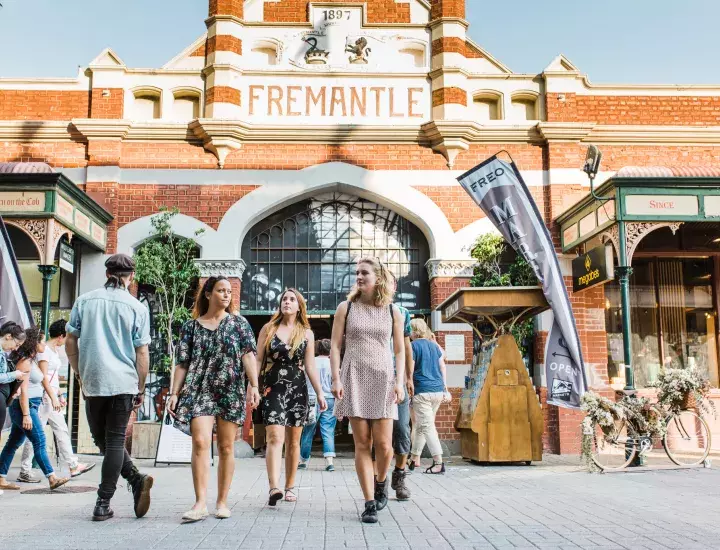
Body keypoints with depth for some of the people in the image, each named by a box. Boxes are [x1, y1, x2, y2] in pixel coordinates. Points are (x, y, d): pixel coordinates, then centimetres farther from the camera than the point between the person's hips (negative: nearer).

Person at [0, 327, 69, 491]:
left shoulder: (31, 361, 16)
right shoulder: (25, 362, -13)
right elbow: (23, 389, -18)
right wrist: (26, 415, -21)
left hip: (31, 406, 10)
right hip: (25, 406, -10)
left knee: (14, 443, 11)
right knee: (40, 442, -9)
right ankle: (52, 479, -9)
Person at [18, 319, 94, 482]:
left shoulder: (55, 350, 16)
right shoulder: (44, 350, -12)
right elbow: (43, 377, -18)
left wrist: (60, 396, 17)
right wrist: (53, 398, -20)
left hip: (52, 396, 10)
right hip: (44, 396, -10)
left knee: (62, 431, 10)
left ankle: (73, 466, 14)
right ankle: (25, 472, 3)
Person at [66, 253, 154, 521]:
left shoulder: (84, 301, 5)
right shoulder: (137, 307, -1)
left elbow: (70, 343, 6)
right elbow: (142, 353, -2)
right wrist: (140, 389, 7)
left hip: (92, 382, 2)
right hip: (123, 382, -1)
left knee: (102, 439, 15)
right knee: (115, 440, 5)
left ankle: (135, 479, 1)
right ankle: (103, 504, 3)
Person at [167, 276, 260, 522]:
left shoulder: (239, 323, 9)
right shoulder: (191, 326, 10)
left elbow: (248, 355, -1)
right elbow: (182, 363, 8)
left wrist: (253, 385, -13)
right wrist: (174, 393, -1)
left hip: (231, 391, 1)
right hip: (199, 390, 0)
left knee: (226, 447, 3)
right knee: (200, 442, -15)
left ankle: (222, 501, 13)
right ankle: (201, 503, -14)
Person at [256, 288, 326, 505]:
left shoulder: (306, 333, 9)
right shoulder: (268, 329, 7)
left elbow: (310, 366, 9)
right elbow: (258, 360, 6)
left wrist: (320, 393, 4)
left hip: (297, 389, 2)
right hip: (273, 388, -2)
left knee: (293, 441, 6)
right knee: (275, 438, -16)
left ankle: (290, 487, 17)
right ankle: (274, 488, -25)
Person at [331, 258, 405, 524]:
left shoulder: (393, 311, 8)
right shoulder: (346, 308, 6)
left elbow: (399, 350, 10)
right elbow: (335, 347, 3)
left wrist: (399, 382, -1)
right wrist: (336, 379, -7)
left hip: (383, 378, 1)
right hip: (354, 378, 0)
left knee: (383, 444, -5)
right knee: (362, 443, -3)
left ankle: (381, 482, 26)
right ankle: (370, 503, 4)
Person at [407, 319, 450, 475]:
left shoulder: (413, 346, -4)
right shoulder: (434, 345, 14)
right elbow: (443, 367, 13)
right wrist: (445, 389, 16)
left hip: (422, 391, -7)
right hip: (438, 391, 7)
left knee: (427, 427, -6)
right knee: (420, 425, 17)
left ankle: (438, 463, -15)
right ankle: (414, 458, 25)